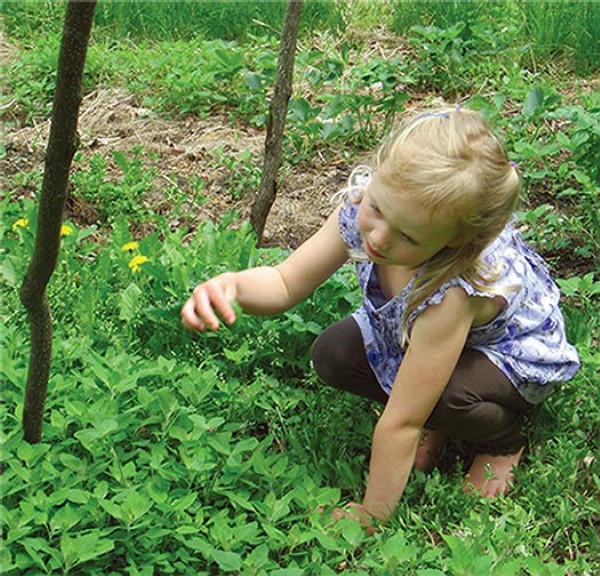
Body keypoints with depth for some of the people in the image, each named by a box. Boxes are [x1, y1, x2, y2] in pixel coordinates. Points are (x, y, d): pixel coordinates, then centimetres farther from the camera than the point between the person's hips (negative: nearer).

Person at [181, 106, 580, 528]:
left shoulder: (452, 290, -45)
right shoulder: (362, 206, -29)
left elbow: (399, 423, -36)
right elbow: (286, 283, -16)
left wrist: (370, 517, -26)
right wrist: (231, 284, -39)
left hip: (516, 354, -6)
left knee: (446, 397, -36)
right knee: (332, 355, -16)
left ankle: (503, 442, -1)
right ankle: (435, 419, 8)